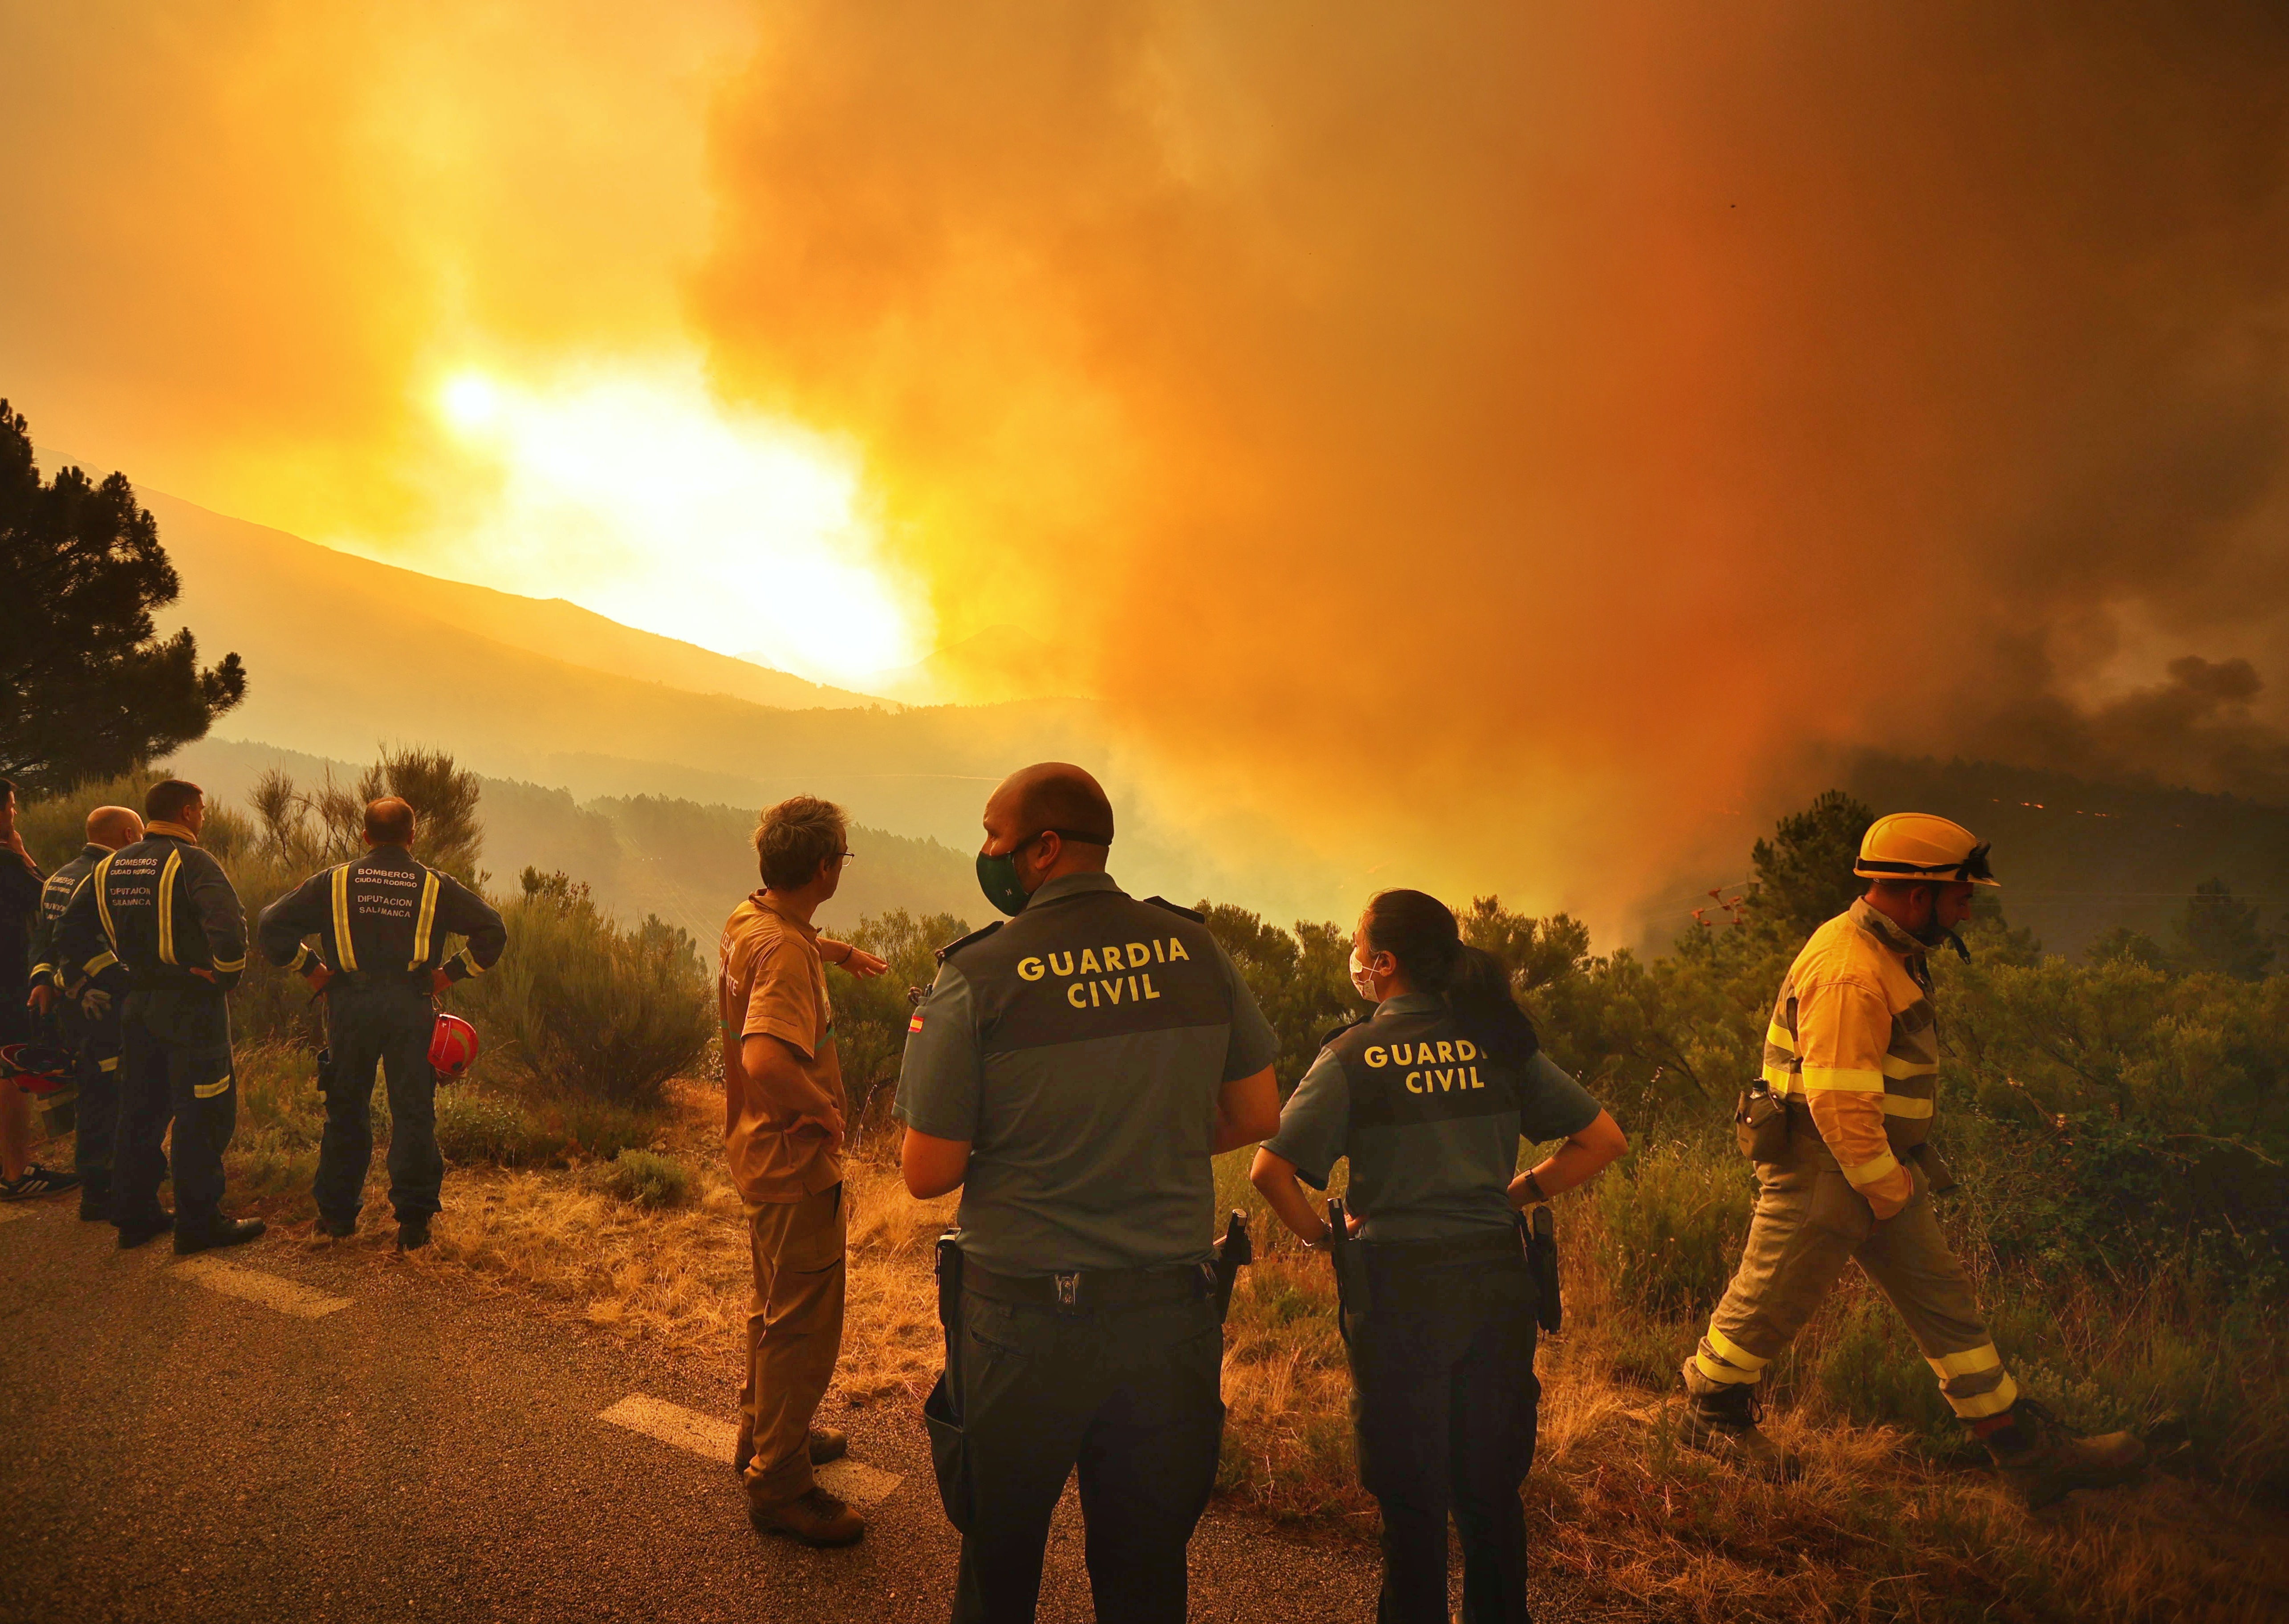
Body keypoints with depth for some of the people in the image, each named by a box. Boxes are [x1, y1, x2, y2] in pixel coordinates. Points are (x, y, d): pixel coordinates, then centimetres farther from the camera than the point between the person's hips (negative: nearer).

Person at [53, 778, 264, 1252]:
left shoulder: (110, 867, 9)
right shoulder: (192, 862, -15)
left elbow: (68, 933, 14)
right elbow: (229, 928, -30)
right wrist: (226, 976, -14)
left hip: (138, 1005, 8)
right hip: (192, 1005, -8)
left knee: (140, 1111, 18)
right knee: (203, 1116, 1)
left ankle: (135, 1215, 27)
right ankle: (199, 1223, 6)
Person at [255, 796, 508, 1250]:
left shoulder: (334, 881, 6)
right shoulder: (435, 886, 4)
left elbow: (271, 927, 4)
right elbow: (492, 931, 0)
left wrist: (310, 969, 11)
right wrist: (449, 973, 4)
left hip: (350, 1006, 1)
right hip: (411, 1007, -1)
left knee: (346, 1110, 14)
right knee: (413, 1113, 3)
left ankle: (337, 1213, 22)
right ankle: (413, 1220, 5)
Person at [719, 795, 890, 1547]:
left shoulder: (747, 919, 2)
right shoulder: (785, 953, -29)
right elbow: (767, 1062, -42)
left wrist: (843, 952, 36)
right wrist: (826, 1110, -27)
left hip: (757, 1148, 10)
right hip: (795, 1162, -10)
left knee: (776, 1305, 26)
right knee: (803, 1326, 3)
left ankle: (765, 1433, 43)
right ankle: (778, 1486, 17)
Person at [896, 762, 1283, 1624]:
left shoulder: (976, 977, -13)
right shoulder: (1194, 950, -3)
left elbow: (926, 1174, -10)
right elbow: (1257, 1115, 6)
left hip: (1023, 1320, -2)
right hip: (1170, 1317, 3)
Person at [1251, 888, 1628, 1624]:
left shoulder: (1354, 1055, -8)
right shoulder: (1498, 1041, 2)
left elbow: (1269, 1169, -15)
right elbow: (1604, 1139, 4)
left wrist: (1325, 1236, -1)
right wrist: (1516, 1193, 9)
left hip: (1400, 1288, -3)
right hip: (1497, 1280, 4)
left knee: (1411, 1496, 11)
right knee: (1491, 1488, 17)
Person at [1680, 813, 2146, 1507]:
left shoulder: (1887, 955, 10)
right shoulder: (1851, 974, -25)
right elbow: (1839, 1103, -28)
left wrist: (1900, 1175, 18)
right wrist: (1888, 1190, -17)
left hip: (1880, 1166, 10)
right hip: (1822, 1172, -10)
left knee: (1943, 1299, 12)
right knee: (1771, 1304, 6)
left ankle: (2032, 1454, 21)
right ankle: (1710, 1415, 27)